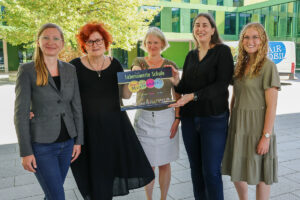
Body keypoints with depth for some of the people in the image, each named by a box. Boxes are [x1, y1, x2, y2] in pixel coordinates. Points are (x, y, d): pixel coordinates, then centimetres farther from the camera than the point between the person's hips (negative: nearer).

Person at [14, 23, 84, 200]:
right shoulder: (27, 70, -9)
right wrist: (26, 152, -11)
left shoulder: (70, 70, 3)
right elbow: (21, 114, -10)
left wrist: (79, 140, 4)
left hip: (67, 142, 4)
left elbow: (76, 107, 6)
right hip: (41, 145, -4)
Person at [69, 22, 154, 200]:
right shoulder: (76, 66, -4)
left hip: (115, 125, 3)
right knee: (96, 180, 7)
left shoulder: (114, 64, 4)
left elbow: (126, 95, 5)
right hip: (89, 129, -2)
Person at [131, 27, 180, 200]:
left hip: (166, 117, 1)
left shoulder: (171, 65, 4)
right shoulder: (139, 62, 3)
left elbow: (177, 95, 4)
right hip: (144, 118, 0)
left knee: (164, 163, 9)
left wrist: (177, 118, -5)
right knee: (148, 163, 7)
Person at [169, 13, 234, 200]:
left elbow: (222, 85, -14)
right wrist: (176, 80, -9)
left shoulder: (223, 51, -3)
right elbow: (184, 88, 12)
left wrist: (193, 96, -23)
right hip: (190, 119, 5)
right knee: (196, 168, 13)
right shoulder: (191, 55, 13)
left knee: (211, 171, -2)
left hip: (214, 119, -5)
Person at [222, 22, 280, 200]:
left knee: (260, 174, 7)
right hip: (238, 125, 6)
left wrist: (266, 136, -16)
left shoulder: (268, 66, -10)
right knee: (237, 171, 15)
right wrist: (232, 124, 11)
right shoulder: (240, 66, 10)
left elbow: (272, 106, -13)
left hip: (258, 126, -6)